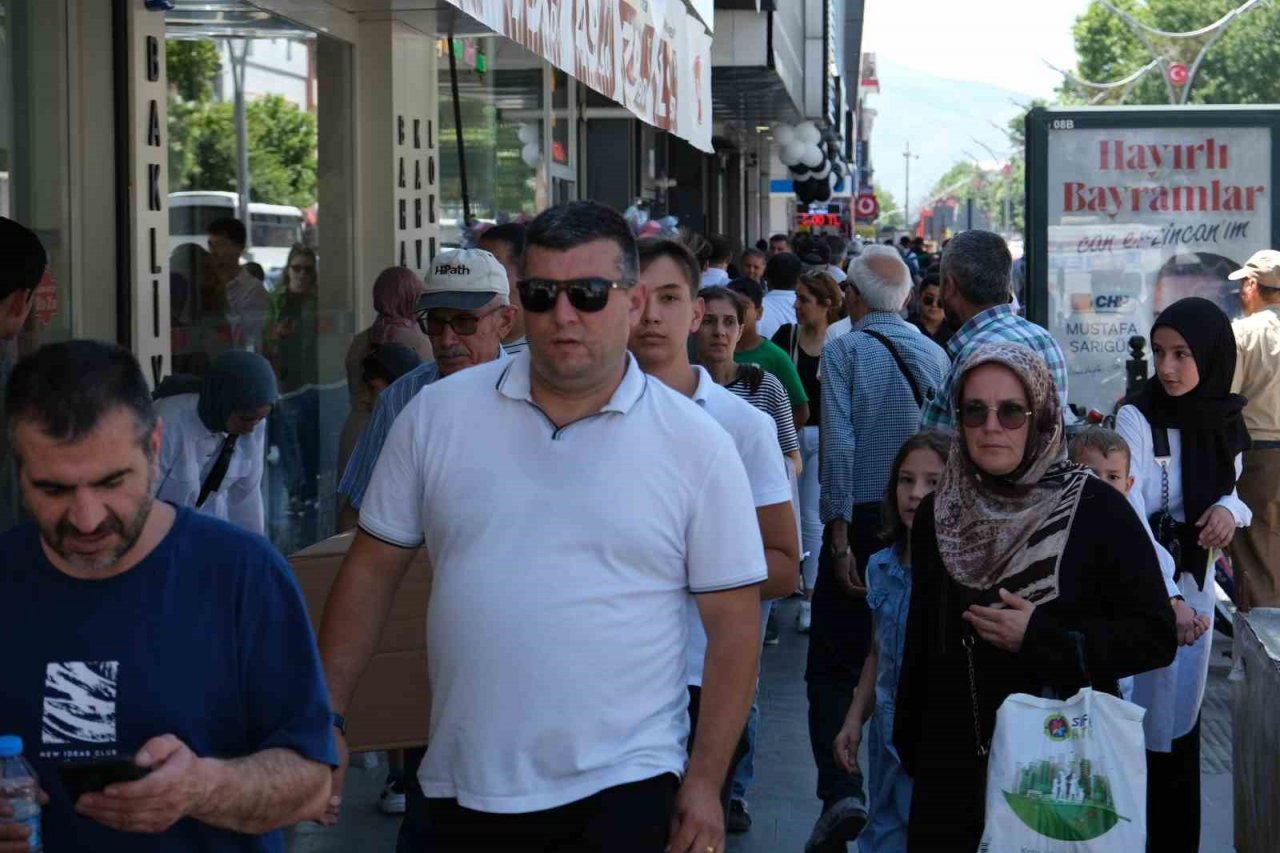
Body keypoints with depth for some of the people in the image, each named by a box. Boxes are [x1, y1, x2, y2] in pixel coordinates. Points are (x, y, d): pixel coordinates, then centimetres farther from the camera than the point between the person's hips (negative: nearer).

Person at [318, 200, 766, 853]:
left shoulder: (696, 444, -2)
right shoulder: (439, 414, 3)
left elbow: (733, 626, 0)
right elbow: (371, 571, 8)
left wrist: (705, 784, -5)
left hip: (623, 790, -2)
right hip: (461, 790, 2)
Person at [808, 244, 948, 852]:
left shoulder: (844, 351, -6)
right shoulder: (936, 355, 7)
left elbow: (839, 445, -13)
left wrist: (839, 534, -13)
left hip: (863, 519, -5)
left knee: (832, 664, -3)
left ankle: (841, 791, -18)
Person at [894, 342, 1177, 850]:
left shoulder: (1097, 510, -9)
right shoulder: (938, 515, 4)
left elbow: (1156, 637, -9)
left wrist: (1041, 638, -18)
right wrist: (909, 748, 13)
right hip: (954, 766, 4)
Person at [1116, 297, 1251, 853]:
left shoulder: (1226, 420, 2)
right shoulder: (1137, 419, -16)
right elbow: (1127, 518, -22)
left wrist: (1229, 509, -10)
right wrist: (1165, 596, -32)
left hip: (1197, 582, 5)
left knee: (1182, 719, 13)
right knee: (1142, 720, -1)